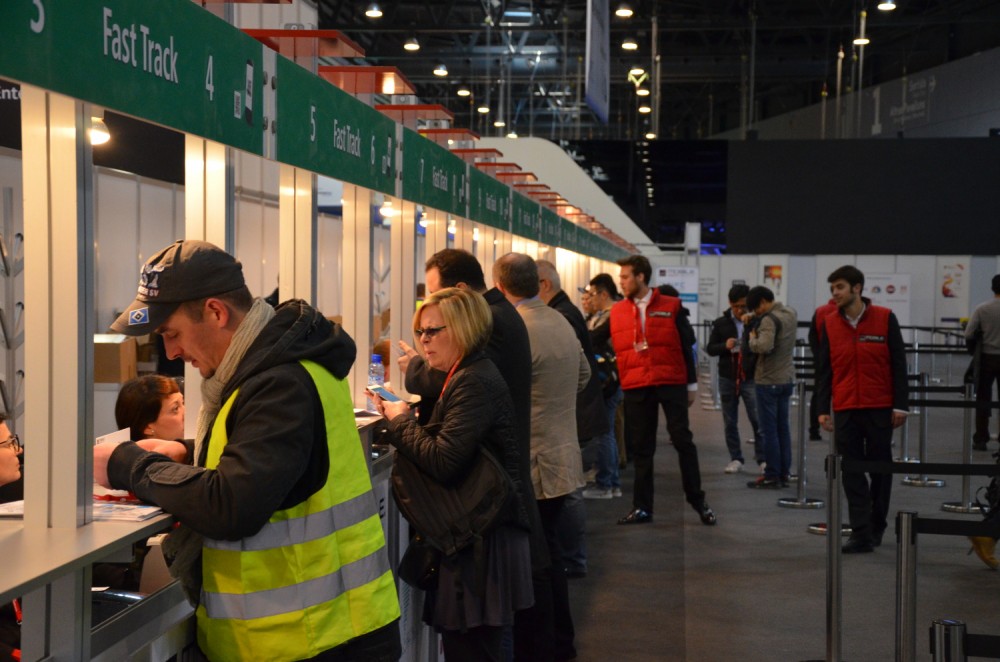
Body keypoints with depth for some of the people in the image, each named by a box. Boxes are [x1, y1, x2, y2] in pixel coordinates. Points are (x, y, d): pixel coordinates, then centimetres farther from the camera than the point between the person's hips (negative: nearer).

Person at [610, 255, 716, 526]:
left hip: (671, 383, -2)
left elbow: (686, 345, 4)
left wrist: (692, 384, 2)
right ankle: (642, 507, 14)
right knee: (641, 447, 7)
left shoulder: (671, 306, 2)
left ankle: (698, 500, 12)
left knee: (683, 440, 0)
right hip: (635, 387, 2)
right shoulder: (616, 312, 7)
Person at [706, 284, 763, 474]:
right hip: (727, 378, 3)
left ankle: (762, 458, 1)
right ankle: (736, 459, 16)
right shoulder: (721, 323, 4)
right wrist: (725, 346, -13)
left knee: (758, 419, -8)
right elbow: (710, 349, 7)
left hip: (751, 378, -3)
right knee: (730, 422, 8)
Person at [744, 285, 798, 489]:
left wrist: (752, 338, -14)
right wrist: (752, 317, 9)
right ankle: (784, 474, 17)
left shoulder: (770, 319, -20)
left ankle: (771, 476, 0)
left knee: (768, 429, -2)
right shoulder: (791, 313, 8)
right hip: (787, 379, 8)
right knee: (783, 428, 13)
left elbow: (764, 345, -34)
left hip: (768, 381, -8)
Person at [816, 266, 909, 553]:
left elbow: (898, 364, -1)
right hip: (845, 410, 2)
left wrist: (900, 405, -5)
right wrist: (823, 409, 2)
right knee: (852, 472, -2)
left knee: (880, 468, 10)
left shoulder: (885, 318, -3)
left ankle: (877, 526, 26)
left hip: (880, 409, -2)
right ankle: (861, 534, 0)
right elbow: (824, 370, 7)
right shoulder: (830, 324, 4)